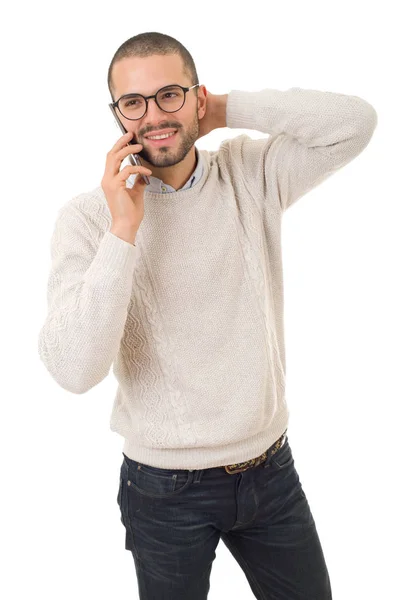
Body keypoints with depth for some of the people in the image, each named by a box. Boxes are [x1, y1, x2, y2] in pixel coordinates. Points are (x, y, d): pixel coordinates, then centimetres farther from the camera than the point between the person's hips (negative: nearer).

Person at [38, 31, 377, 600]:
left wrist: (227, 110, -12)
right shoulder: (87, 215, -14)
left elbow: (356, 121, -13)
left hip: (271, 467, 3)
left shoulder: (252, 175, -3)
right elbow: (75, 371, -23)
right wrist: (123, 232, -27)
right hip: (167, 488, -3)